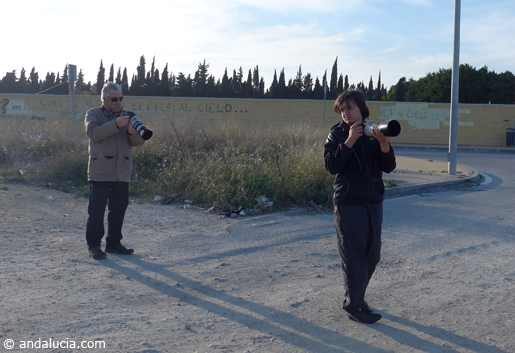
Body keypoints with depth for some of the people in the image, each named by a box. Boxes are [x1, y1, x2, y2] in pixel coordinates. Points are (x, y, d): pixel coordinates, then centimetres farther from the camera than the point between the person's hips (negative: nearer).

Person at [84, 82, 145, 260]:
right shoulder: (94, 114, 5)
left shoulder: (127, 116, 16)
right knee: (97, 209, -4)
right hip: (100, 173, -4)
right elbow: (93, 133, -16)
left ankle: (113, 243, 20)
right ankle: (93, 244, 5)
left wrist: (133, 133, -17)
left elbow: (139, 142, 6)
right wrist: (115, 124, -25)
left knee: (119, 209, 9)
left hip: (122, 173, 5)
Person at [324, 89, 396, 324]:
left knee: (372, 255, 11)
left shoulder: (374, 133, 8)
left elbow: (389, 167, 2)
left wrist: (384, 145, -16)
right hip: (348, 202, -5)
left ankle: (353, 296, 27)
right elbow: (331, 166, -14)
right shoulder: (337, 134, 0)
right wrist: (349, 142, -20)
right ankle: (355, 306, 2)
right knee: (353, 256, -4)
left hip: (374, 201, 5)